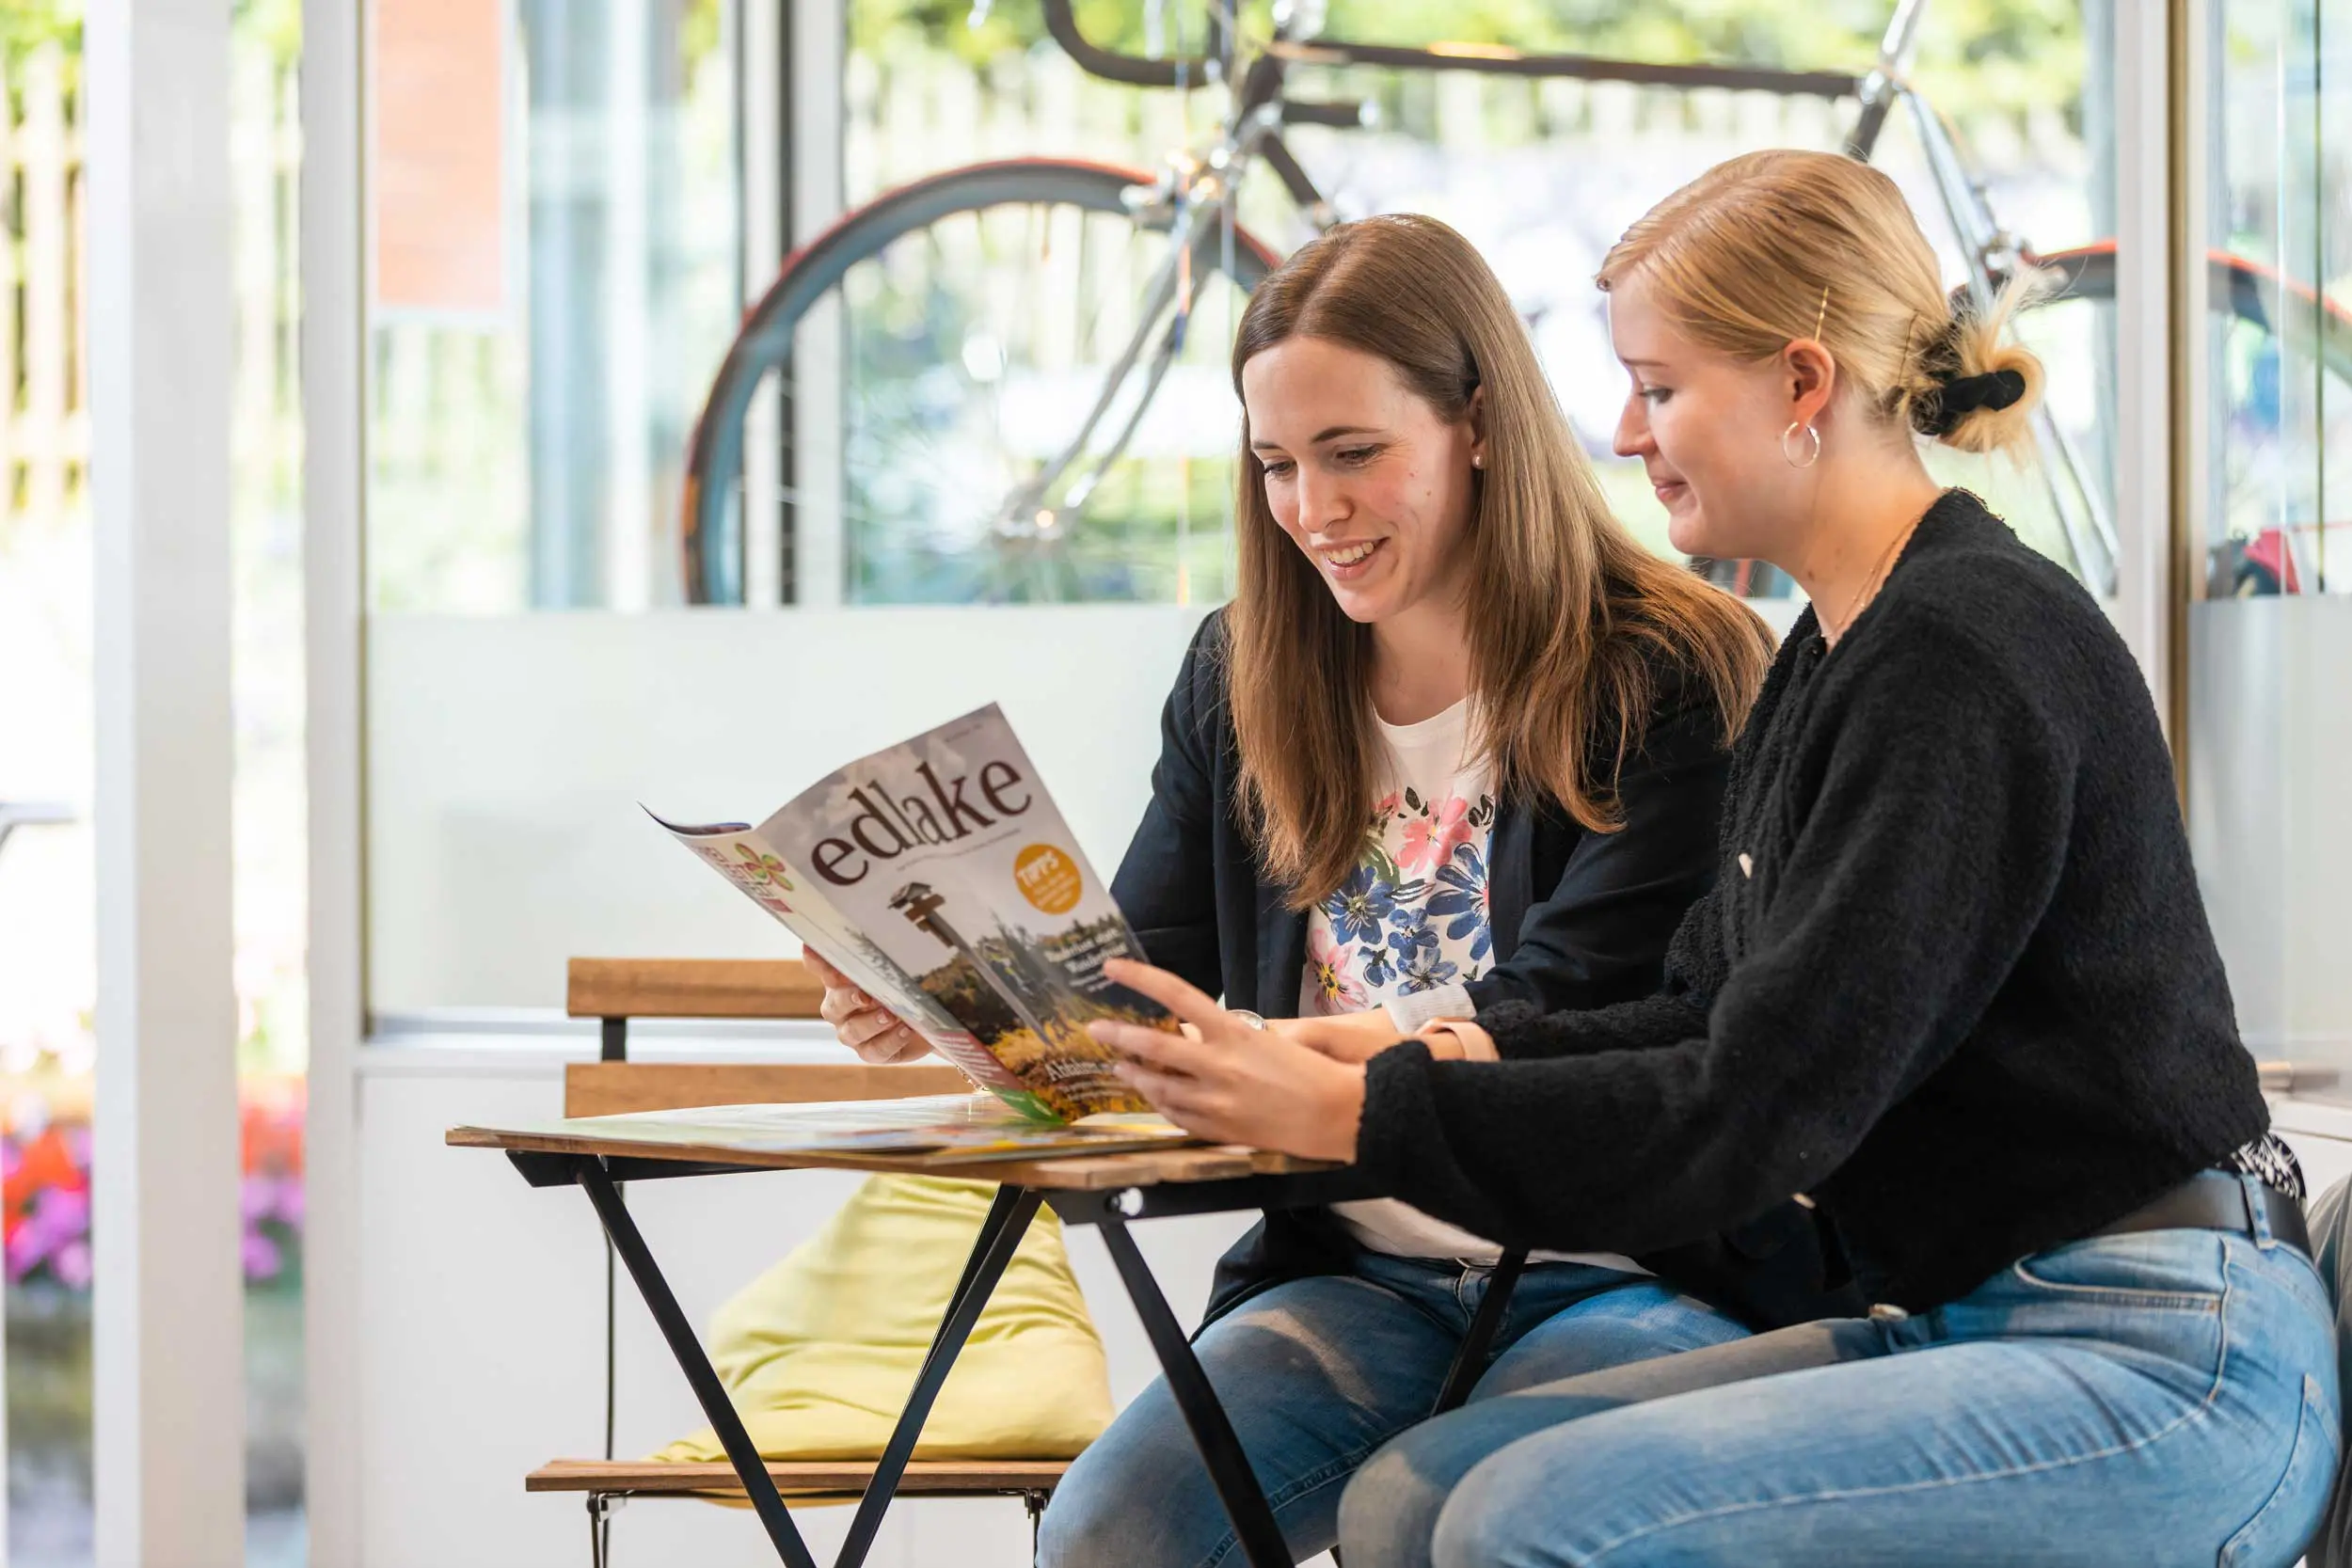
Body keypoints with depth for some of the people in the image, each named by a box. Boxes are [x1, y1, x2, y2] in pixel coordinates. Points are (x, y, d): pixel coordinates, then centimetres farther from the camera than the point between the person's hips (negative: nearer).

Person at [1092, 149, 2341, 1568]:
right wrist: (1439, 1050, 3)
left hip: (2165, 1365, -9)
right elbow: (1709, 1020, 18)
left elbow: (1758, 1108, -19)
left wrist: (1349, 1112, -15)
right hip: (1971, 1332, 9)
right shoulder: (1835, 652, 15)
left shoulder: (1966, 652, -16)